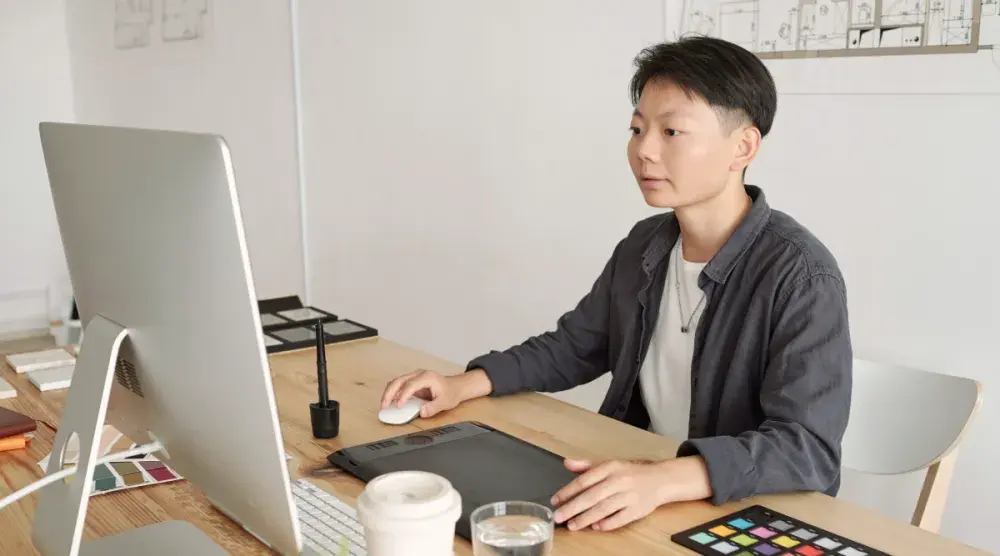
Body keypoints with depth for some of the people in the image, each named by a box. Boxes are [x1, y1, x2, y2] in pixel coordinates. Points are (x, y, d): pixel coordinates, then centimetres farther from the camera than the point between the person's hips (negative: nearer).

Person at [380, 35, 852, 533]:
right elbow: (573, 347, 13)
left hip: (752, 519, -6)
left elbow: (808, 447, -26)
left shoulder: (800, 278, -18)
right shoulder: (643, 247, 3)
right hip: (632, 493, 6)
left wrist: (664, 480, -40)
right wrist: (466, 384, -1)